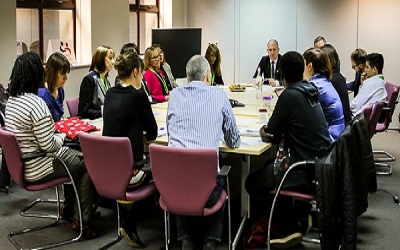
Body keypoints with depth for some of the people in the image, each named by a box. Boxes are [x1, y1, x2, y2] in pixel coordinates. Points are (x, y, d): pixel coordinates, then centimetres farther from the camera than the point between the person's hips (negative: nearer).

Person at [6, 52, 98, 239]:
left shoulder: (12, 99, 3)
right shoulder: (36, 104, -27)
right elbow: (49, 145, -24)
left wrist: (55, 128, 6)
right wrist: (63, 135, -4)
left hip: (21, 163, 9)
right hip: (37, 169, -9)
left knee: (79, 157, 22)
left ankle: (70, 209, 30)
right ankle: (83, 221, 16)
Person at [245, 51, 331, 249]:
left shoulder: (290, 95, -17)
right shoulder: (310, 91, 7)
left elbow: (270, 133, -8)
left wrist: (266, 130, 14)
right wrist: (272, 132, 1)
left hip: (306, 171, -9)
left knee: (252, 183, 6)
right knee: (269, 165, 29)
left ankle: (289, 229, 9)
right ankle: (300, 214, 29)